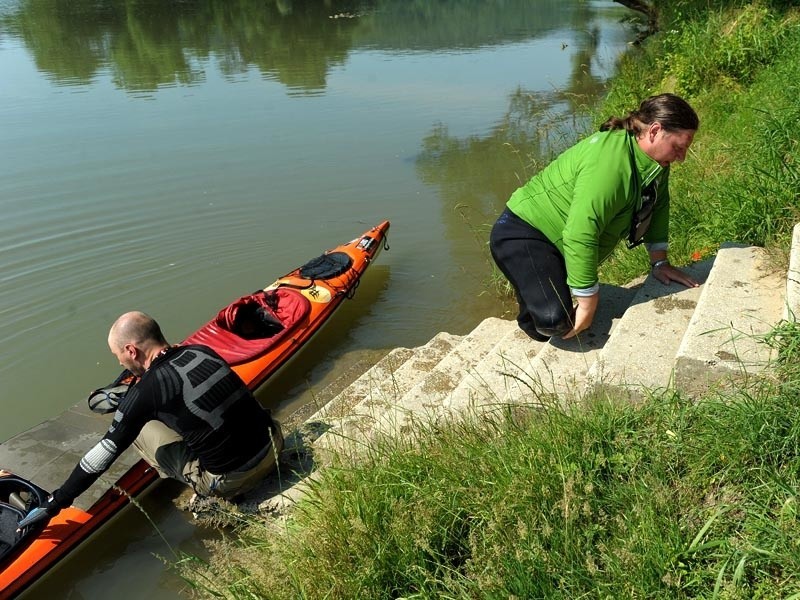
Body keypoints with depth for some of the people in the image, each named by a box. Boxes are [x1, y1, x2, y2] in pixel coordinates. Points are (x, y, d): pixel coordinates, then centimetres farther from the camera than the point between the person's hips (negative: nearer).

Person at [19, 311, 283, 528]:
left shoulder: (146, 392, -14)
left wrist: (55, 504, 4)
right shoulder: (202, 350, 4)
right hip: (273, 446, 7)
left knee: (139, 428, 8)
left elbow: (104, 453, -7)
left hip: (231, 481, -6)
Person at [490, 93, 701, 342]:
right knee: (554, 318, -26)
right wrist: (588, 303, -29)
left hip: (557, 241, 10)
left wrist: (660, 261, 5)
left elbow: (659, 204, 12)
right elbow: (580, 235, -35)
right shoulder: (611, 163, -32)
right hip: (522, 234, -10)